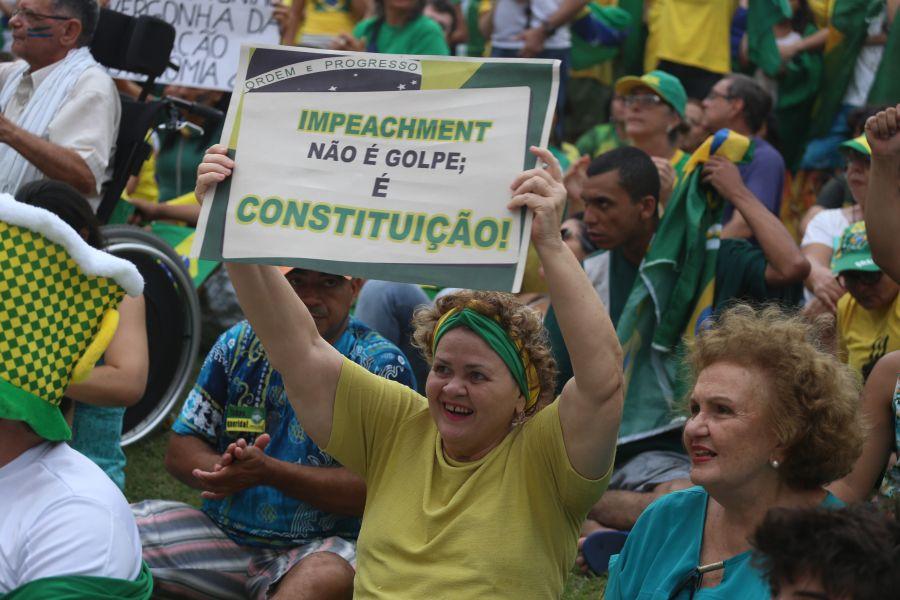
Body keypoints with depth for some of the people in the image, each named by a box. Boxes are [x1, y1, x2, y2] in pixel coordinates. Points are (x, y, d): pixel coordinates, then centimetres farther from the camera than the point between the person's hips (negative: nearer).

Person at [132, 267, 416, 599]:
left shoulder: (382, 365, -4)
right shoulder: (239, 344, 9)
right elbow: (180, 450, 9)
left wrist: (268, 472, -24)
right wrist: (223, 471, -16)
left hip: (320, 545, -3)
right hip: (223, 532, 3)